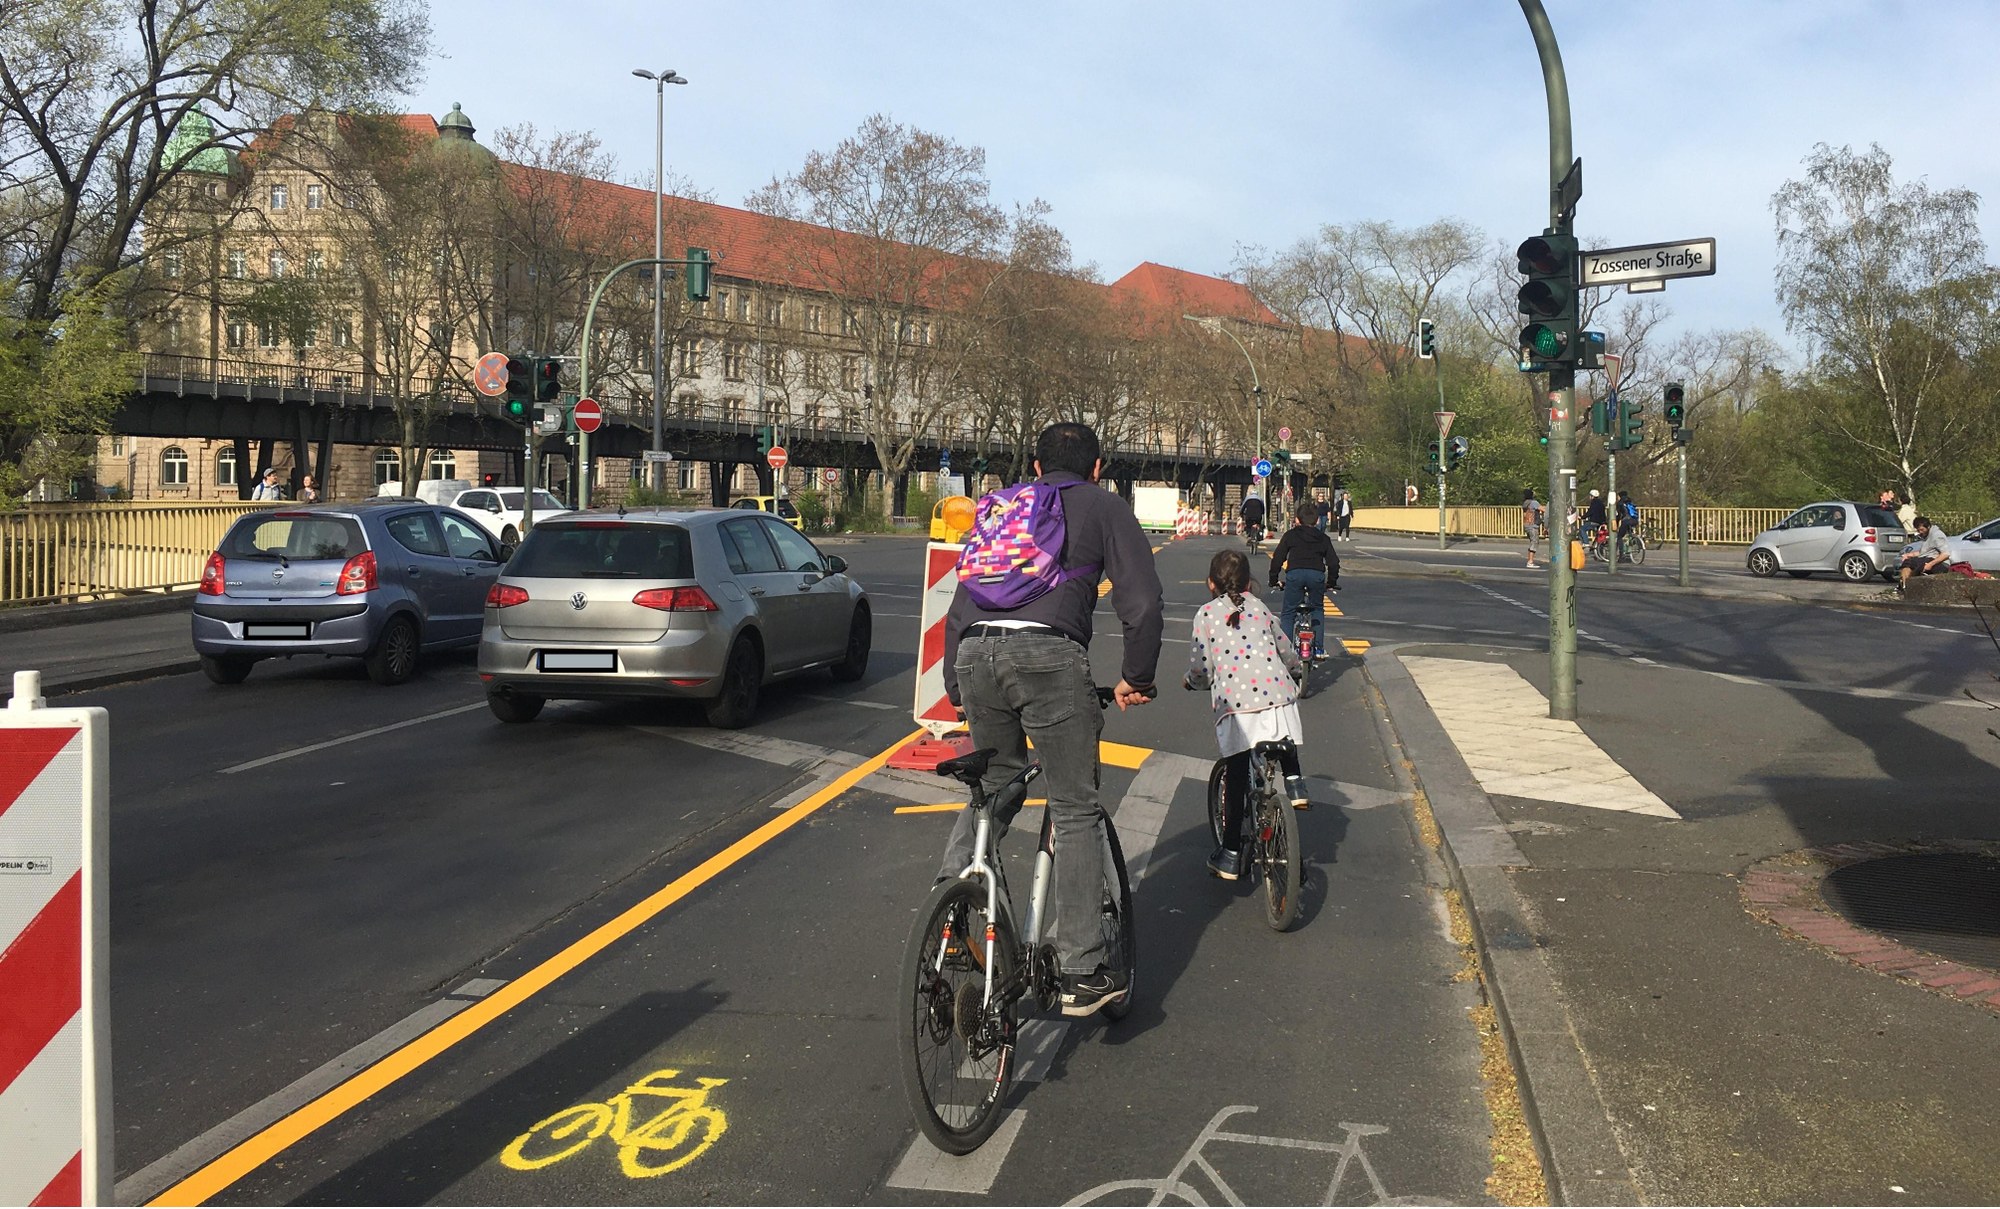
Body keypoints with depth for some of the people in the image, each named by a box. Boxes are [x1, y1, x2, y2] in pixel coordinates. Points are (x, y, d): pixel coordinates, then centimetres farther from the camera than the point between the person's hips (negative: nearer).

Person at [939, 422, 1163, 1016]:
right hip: (1049, 654, -5)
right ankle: (1083, 972, 3)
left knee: (993, 789, 24)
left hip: (974, 654, 5)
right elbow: (1143, 601, 5)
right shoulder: (1104, 507, 17)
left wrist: (956, 687, 34)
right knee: (1076, 811, 3)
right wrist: (1135, 678, 15)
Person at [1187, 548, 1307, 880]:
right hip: (1277, 695, 2)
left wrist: (1191, 681, 27)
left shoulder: (1206, 614, 9)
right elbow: (1286, 652, 26)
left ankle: (1231, 856, 10)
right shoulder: (1260, 608, 19)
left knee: (1235, 777, 7)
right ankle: (1293, 781, 6)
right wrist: (1298, 670, 47)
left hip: (1235, 703, -2)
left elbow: (1200, 669, 5)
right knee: (1284, 742, 33)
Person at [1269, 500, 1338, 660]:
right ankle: (1319, 649, 16)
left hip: (1294, 574, -2)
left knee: (1288, 613, 9)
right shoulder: (1323, 538, 23)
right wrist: (1331, 583, 33)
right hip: (1317, 575, 2)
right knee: (1317, 610, 23)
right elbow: (1333, 562, 20)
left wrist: (1274, 580, 23)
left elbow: (1277, 558, 13)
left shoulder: (1290, 535, 18)